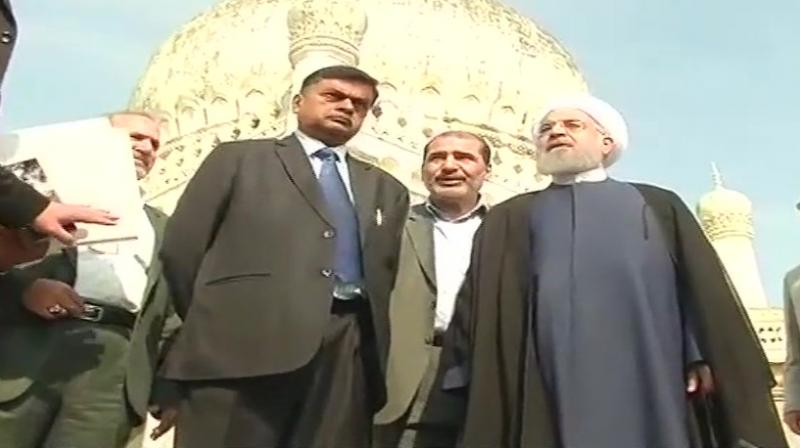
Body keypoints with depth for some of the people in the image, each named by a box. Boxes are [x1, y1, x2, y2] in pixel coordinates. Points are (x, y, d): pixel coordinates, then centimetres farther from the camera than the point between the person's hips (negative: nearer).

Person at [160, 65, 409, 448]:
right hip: (243, 342, -3)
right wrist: (211, 325, 6)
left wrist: (375, 346, 5)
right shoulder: (238, 158, 13)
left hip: (347, 352, 3)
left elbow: (387, 275, 17)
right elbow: (181, 248, 7)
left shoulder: (386, 189, 23)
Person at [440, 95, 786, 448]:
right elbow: (478, 305, 11)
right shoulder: (507, 220, 21)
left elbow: (706, 291, 11)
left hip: (649, 378, 1)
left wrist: (706, 362, -5)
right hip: (549, 385, 0)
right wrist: (476, 377, -3)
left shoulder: (658, 206, 21)